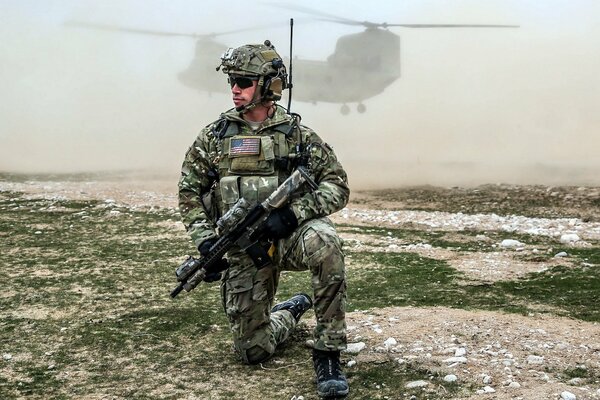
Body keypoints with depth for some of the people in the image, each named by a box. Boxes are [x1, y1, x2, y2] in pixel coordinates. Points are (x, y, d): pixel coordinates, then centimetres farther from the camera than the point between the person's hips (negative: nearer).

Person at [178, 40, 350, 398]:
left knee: (324, 240, -39)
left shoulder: (298, 135, -3)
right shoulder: (214, 137, 3)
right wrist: (205, 238, -9)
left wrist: (293, 212, -21)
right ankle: (292, 312, 40)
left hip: (289, 236, -2)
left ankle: (328, 354, -25)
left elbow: (338, 186, -5)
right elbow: (190, 191, 7)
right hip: (243, 251, 2)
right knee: (253, 351, 3)